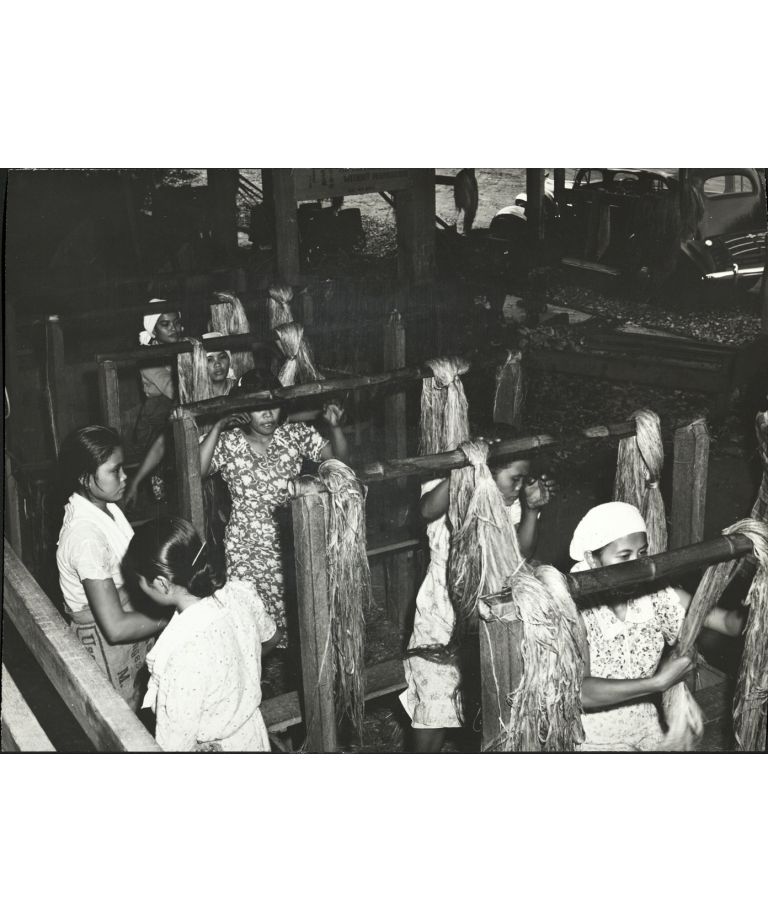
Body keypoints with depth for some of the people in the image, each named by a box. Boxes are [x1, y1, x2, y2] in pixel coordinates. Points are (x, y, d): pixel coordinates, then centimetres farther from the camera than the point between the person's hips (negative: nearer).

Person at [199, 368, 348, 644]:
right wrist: (217, 429, -16)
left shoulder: (296, 434, 4)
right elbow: (195, 472, -14)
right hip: (246, 547, -1)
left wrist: (335, 427, -11)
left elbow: (338, 458, 6)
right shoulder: (228, 443, 0)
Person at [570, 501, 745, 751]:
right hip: (591, 738, -4)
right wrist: (658, 683, -28)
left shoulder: (656, 596, -8)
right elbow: (577, 691, -30)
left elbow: (727, 620, -10)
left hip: (645, 730, 4)